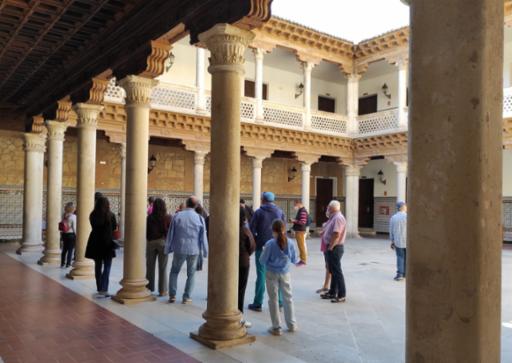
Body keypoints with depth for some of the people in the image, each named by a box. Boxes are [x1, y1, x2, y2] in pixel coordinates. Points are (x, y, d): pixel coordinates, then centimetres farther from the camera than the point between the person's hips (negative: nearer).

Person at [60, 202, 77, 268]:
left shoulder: (64, 215, 2)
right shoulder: (73, 216, -14)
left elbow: (62, 225, 6)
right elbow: (74, 227, -13)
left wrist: (62, 233, 14)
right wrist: (76, 235, -3)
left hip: (64, 234, 6)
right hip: (71, 234, -5)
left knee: (64, 249, 15)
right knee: (70, 250, 3)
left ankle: (62, 263, 23)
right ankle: (68, 264, 6)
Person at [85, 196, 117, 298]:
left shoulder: (93, 215, -1)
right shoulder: (110, 215, -10)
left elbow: (94, 227, 9)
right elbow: (114, 227, 3)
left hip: (95, 243, 4)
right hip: (107, 243, -4)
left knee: (98, 266, 13)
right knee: (107, 267, 1)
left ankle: (100, 289, 19)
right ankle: (103, 290, -7)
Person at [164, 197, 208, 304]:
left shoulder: (177, 216, -3)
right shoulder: (200, 218, -3)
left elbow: (170, 234, 1)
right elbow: (203, 237, -1)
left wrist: (167, 249, 10)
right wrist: (205, 252, 8)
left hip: (179, 249, 0)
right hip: (194, 250, 0)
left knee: (174, 271, 17)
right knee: (191, 274, 12)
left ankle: (172, 295, 12)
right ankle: (186, 297, 10)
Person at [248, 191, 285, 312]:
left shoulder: (259, 212, -4)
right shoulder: (280, 212, 4)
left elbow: (252, 230, -6)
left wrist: (255, 242, 7)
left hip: (262, 247, -2)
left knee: (261, 274, 2)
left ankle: (258, 303, 4)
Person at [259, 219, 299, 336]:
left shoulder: (270, 244, -18)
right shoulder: (290, 243, -9)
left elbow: (262, 261, -12)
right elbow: (294, 260, 0)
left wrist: (264, 251, 6)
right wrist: (299, 260, 22)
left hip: (272, 274, -2)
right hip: (285, 274, 3)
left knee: (273, 300, 9)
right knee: (288, 298, 17)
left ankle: (276, 327, 13)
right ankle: (292, 325, 27)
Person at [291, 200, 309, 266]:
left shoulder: (303, 211, -15)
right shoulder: (300, 211, 16)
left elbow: (303, 222, -22)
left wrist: (294, 221, -14)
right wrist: (294, 221, 9)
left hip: (300, 231, -10)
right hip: (298, 230, 10)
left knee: (301, 245, -6)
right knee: (300, 245, 13)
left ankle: (303, 260, -2)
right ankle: (302, 259, 20)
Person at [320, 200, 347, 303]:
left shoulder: (338, 218, -18)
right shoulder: (333, 217, 14)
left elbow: (336, 234, -26)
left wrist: (330, 247, -21)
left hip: (334, 248, -10)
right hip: (331, 248, 10)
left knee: (337, 272, -5)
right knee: (332, 271, 16)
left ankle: (342, 295, 1)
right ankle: (332, 292, 26)